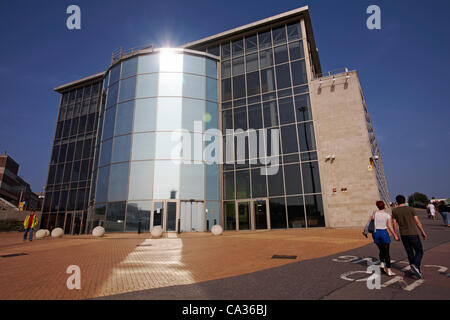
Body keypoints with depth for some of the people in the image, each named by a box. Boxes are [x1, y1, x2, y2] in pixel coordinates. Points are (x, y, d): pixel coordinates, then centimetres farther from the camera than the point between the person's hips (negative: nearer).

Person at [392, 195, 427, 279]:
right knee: (419, 251, 8)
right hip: (413, 234, -3)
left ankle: (417, 270, 21)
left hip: (403, 235, 3)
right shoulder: (411, 209, -6)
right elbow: (417, 222, -5)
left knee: (410, 252, 14)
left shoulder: (394, 211, 0)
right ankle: (415, 265, -15)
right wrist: (423, 232, 6)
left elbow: (395, 224, 0)